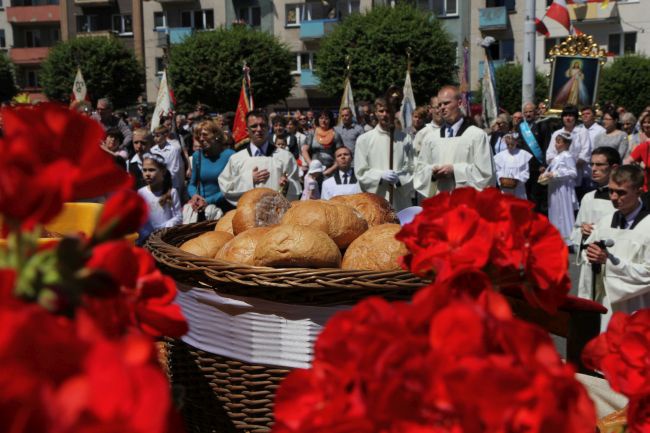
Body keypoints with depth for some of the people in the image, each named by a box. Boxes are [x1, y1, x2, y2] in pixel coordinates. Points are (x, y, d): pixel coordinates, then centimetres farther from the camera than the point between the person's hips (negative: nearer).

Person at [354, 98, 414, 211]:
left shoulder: (404, 139, 6)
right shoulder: (364, 139, 5)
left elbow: (410, 170, 6)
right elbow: (361, 172, 2)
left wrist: (399, 179, -13)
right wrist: (380, 175, -12)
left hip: (400, 201, 1)